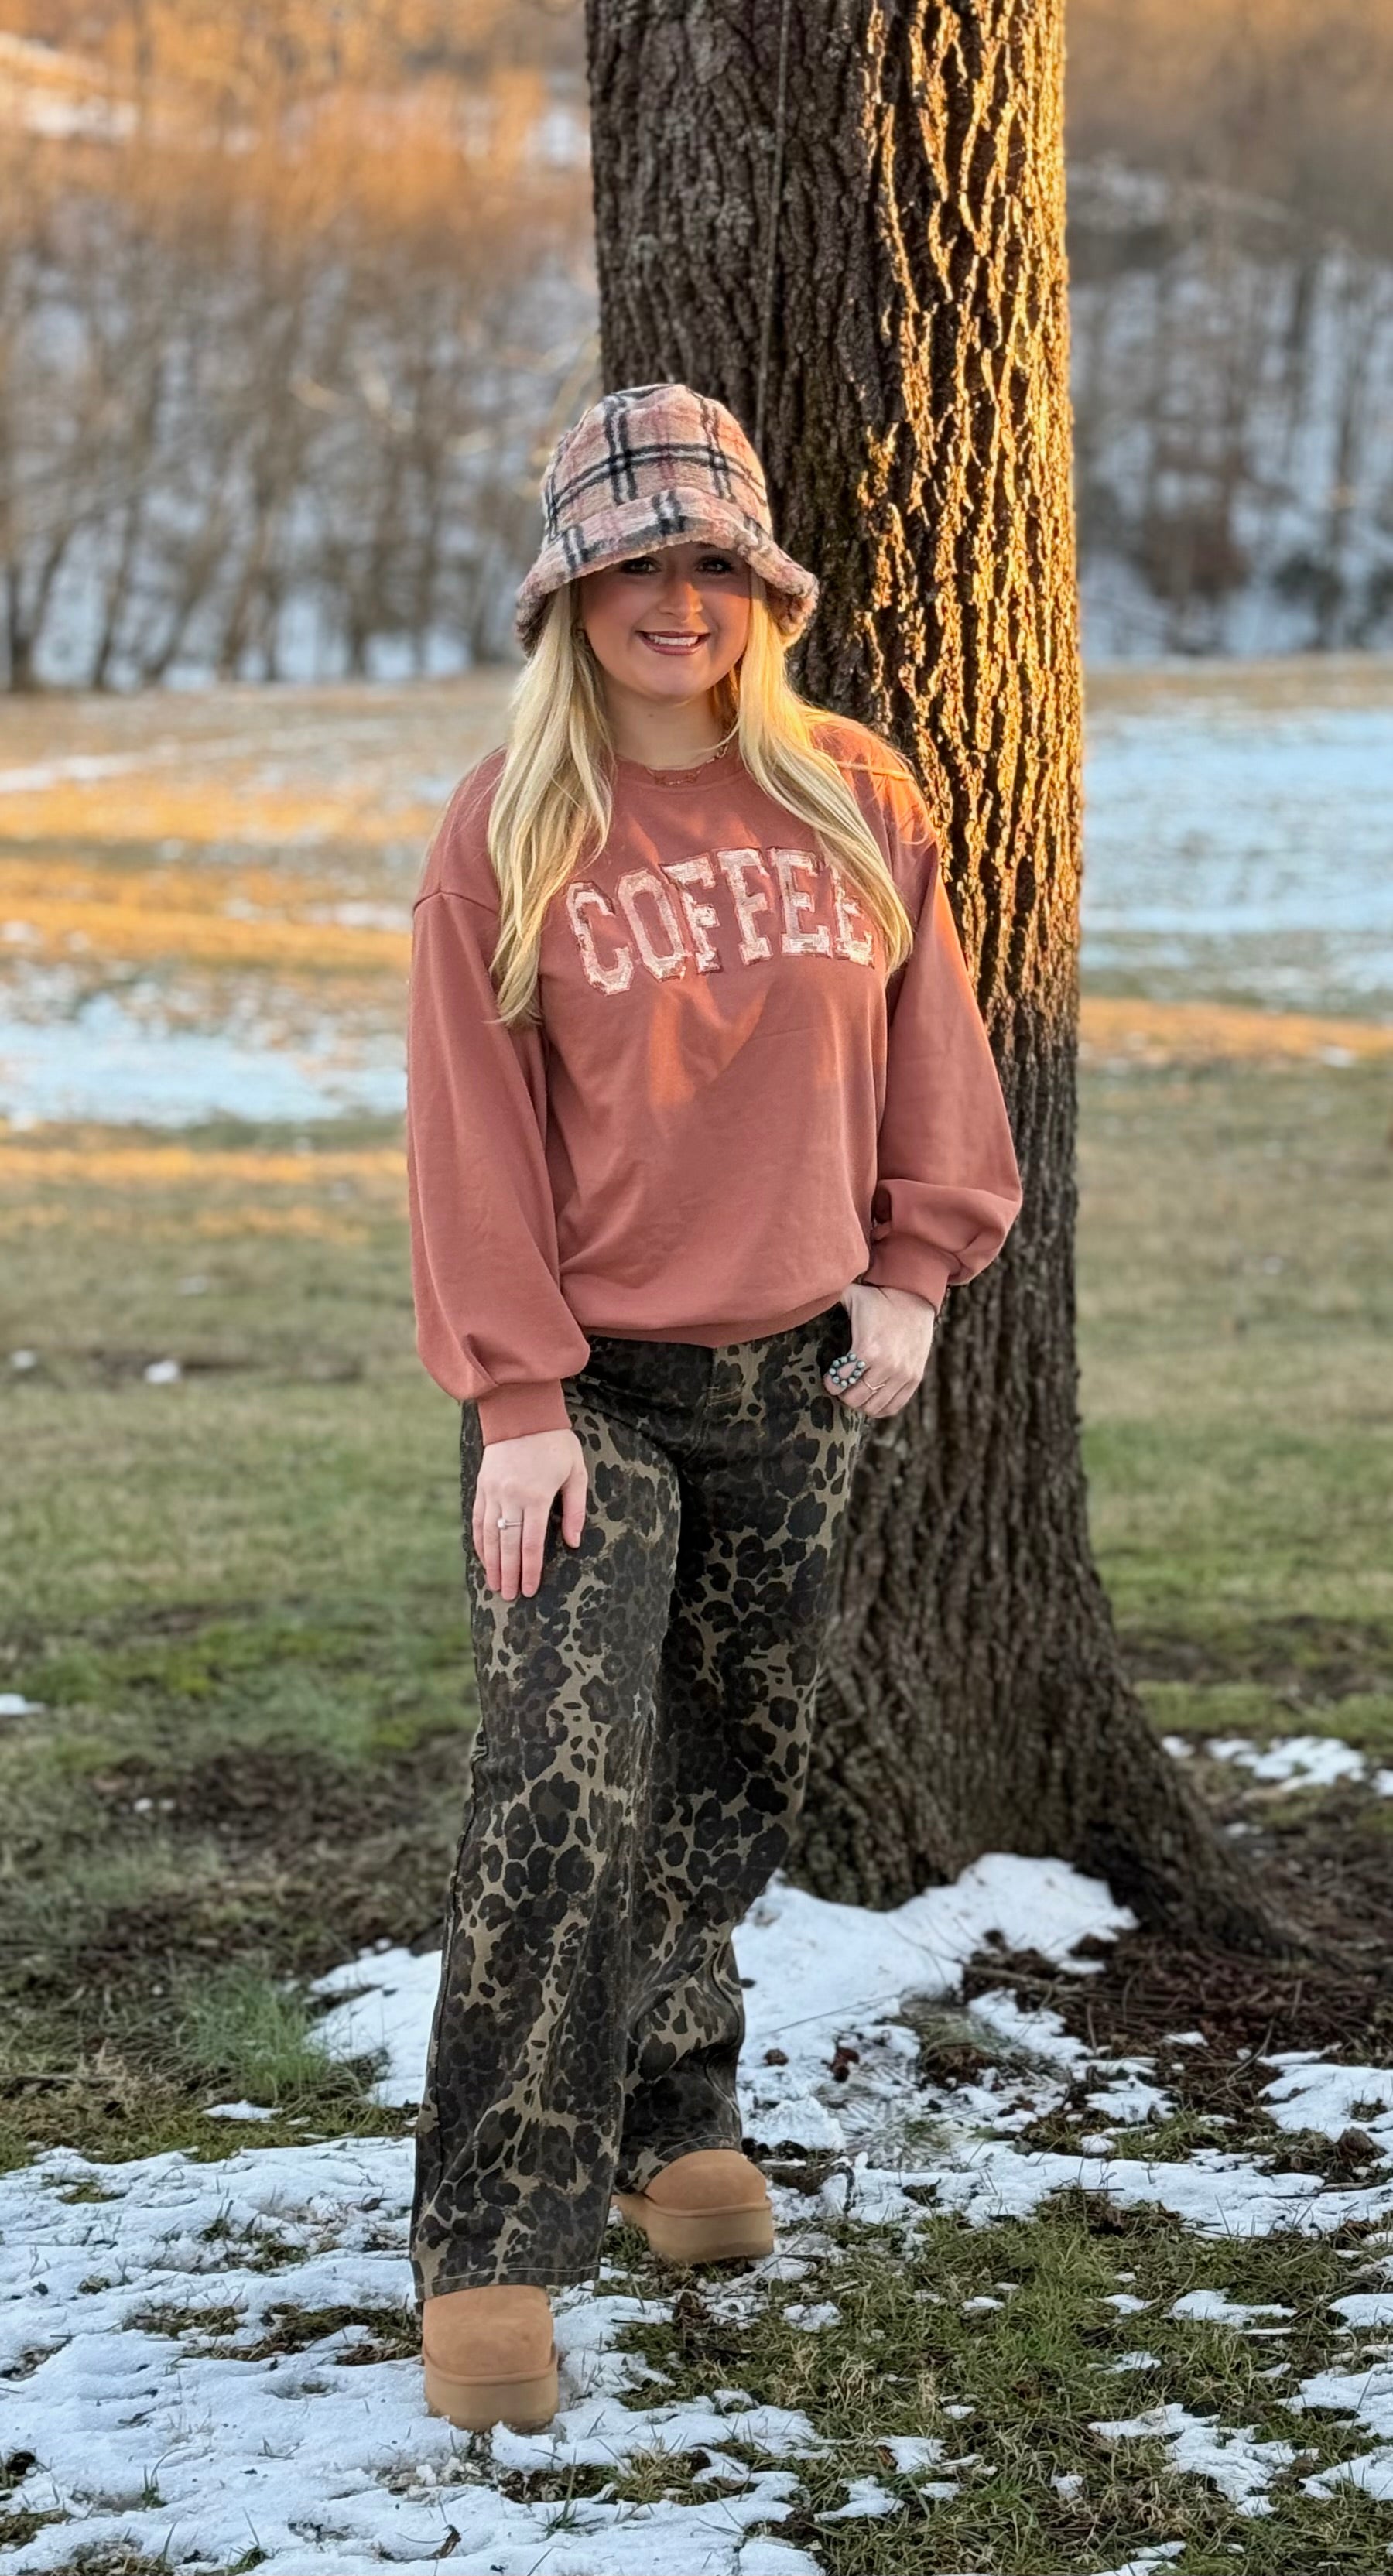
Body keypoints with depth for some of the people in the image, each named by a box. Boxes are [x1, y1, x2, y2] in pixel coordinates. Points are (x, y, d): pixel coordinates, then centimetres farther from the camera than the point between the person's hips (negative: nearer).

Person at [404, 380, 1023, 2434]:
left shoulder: (859, 803, 3)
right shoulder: (507, 833, -5)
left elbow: (933, 1057, 11)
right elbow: (472, 1130, -7)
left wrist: (913, 1270, 0)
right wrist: (518, 1400, -13)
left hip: (798, 1379, 4)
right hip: (587, 1388, -4)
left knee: (736, 1783, 14)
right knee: (561, 1795, -13)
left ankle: (679, 2115, 35)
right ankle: (491, 2255, -9)